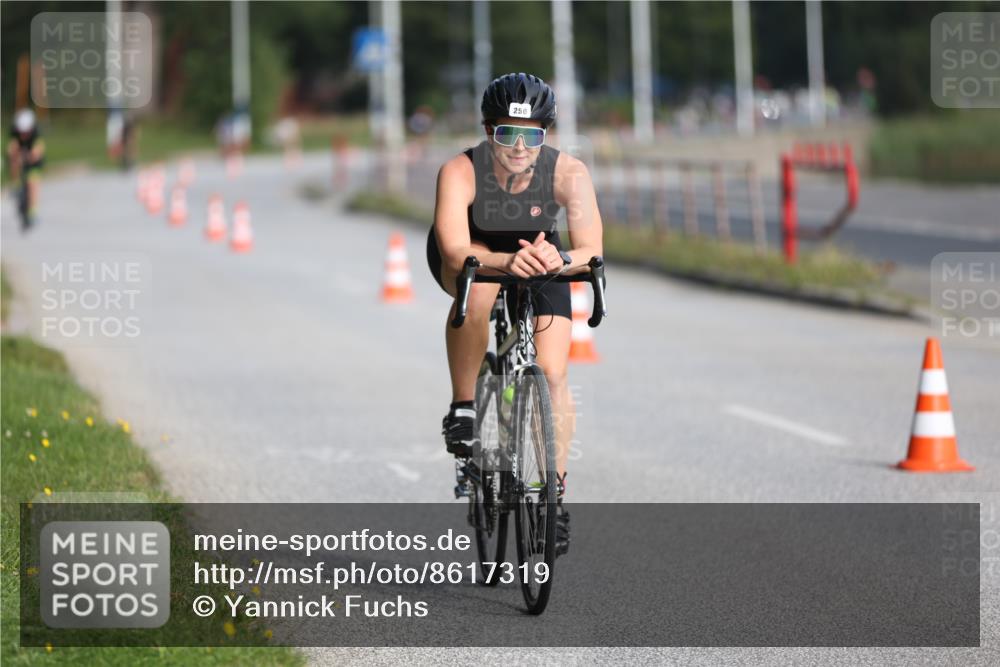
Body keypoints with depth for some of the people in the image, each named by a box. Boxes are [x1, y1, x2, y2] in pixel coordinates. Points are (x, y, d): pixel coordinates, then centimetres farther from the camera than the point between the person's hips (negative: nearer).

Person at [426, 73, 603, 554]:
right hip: (468, 253, -2)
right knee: (477, 287, -37)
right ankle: (463, 408, -20)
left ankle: (555, 488, 6)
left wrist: (558, 259, -60)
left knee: (553, 375, -11)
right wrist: (506, 262, -61)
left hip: (537, 254, 2)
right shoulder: (460, 172, -33)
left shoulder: (568, 173, -30)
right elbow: (455, 252, -43)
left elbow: (591, 250, -38)